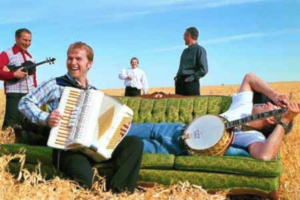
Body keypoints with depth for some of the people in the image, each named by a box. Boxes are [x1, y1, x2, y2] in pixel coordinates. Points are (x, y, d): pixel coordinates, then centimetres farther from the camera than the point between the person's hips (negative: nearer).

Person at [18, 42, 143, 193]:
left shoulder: (94, 92, 17)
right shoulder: (56, 85, 2)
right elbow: (25, 103, 1)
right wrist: (45, 118, -16)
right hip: (67, 147, -5)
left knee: (135, 143, -15)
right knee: (84, 178, -37)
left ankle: (116, 191, -17)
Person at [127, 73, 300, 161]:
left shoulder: (253, 137, -20)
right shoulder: (244, 109, 0)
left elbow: (265, 155, -43)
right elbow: (249, 78, 13)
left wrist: (285, 121, -37)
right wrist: (275, 95, 1)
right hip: (176, 130, 7)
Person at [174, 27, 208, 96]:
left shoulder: (199, 50, -2)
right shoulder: (185, 51, 22)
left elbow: (204, 70, -10)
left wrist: (191, 78, -17)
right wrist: (178, 76, 8)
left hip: (191, 83, -7)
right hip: (180, 82, 8)